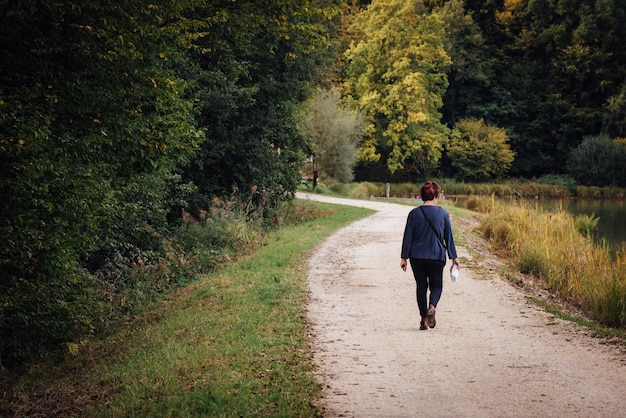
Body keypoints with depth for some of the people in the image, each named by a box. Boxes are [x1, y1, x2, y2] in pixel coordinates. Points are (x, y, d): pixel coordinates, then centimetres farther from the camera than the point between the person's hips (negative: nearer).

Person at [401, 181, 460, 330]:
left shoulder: (414, 213, -3)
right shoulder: (443, 213, -2)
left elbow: (407, 237, -2)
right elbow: (449, 237, 2)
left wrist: (404, 257, 3)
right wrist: (454, 257, 7)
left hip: (417, 257, 0)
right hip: (437, 256, 0)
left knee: (421, 286, 12)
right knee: (436, 285, 14)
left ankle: (424, 319, 8)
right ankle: (432, 307, -16)